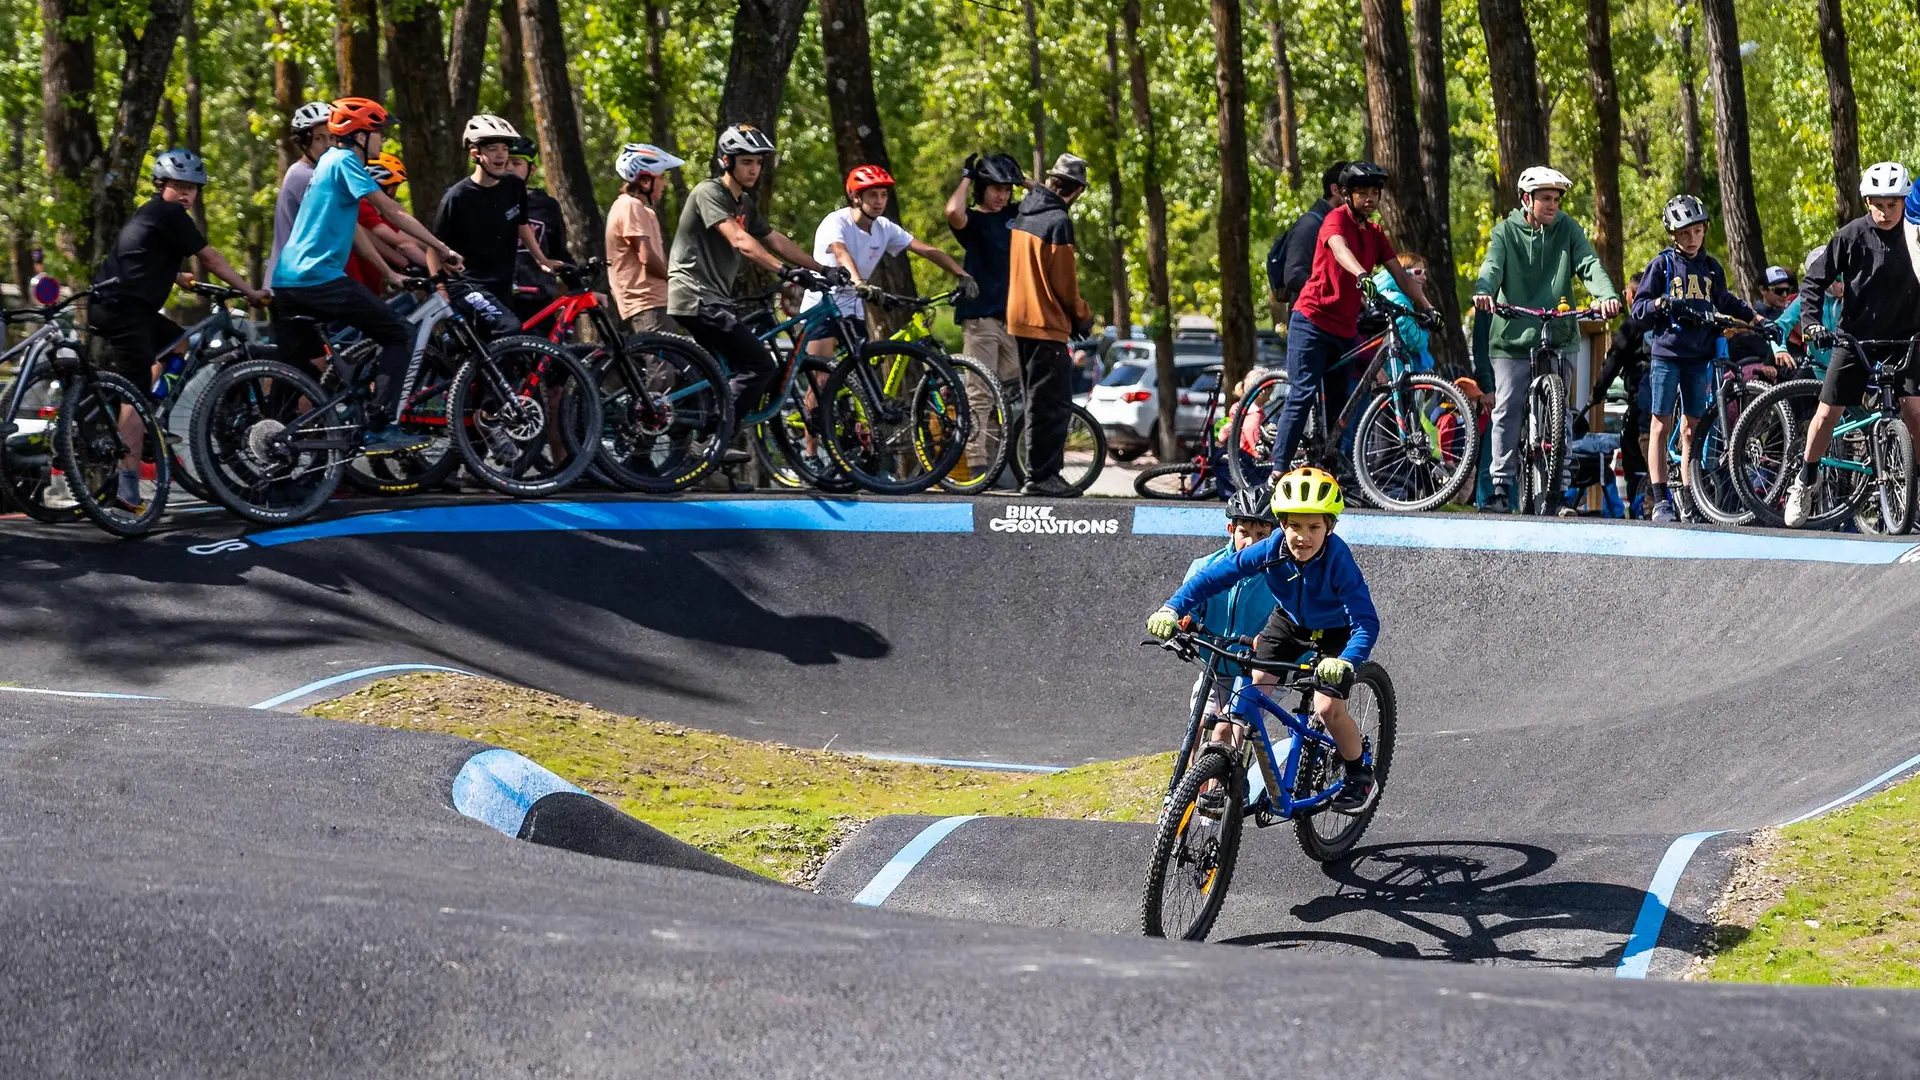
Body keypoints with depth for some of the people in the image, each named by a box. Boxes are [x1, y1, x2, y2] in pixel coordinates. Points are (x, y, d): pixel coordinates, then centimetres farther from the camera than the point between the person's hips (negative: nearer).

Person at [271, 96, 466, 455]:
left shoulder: (329, 161, 22)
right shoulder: (345, 161, -7)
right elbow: (393, 213, -12)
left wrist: (430, 251, 20)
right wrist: (441, 248, -9)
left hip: (287, 279, 10)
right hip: (320, 278, -10)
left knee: (295, 364, 16)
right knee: (399, 337, -4)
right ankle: (378, 430, -12)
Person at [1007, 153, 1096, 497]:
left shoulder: (1024, 213, 10)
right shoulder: (1058, 221, -15)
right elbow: (1063, 281, -14)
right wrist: (1083, 316, 2)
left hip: (1020, 317, 9)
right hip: (1047, 323, -9)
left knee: (1040, 401, 16)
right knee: (1053, 402, -6)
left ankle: (1039, 472, 19)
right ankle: (1042, 476, -9)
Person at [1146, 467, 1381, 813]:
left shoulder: (1338, 560, -36)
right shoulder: (1272, 550, -27)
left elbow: (1366, 622, -40)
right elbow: (1215, 575, -24)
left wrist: (1346, 662, -58)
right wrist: (1172, 609, -36)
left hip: (1335, 631, -4)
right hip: (1289, 622, 4)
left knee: (1328, 708, -18)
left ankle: (1361, 775, 8)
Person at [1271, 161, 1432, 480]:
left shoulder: (1374, 234, 13)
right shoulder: (1337, 219, -9)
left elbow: (1401, 276, 10)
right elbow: (1339, 249, -30)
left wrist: (1427, 308, -2)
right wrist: (1362, 276, -49)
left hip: (1345, 328, 8)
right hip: (1312, 320, -8)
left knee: (1340, 403, 8)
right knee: (1302, 395, -13)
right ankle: (1278, 470, -15)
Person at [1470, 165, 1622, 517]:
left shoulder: (1567, 229, 6)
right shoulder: (1506, 231, 3)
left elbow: (1589, 263, -8)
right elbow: (1492, 265, -14)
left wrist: (1607, 295, -28)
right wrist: (1483, 291, -37)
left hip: (1558, 338, 1)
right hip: (1512, 337, -1)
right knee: (1507, 411, -4)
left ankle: (1555, 492, 6)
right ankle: (1501, 489, 1)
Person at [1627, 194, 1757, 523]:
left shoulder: (1711, 268, 14)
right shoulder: (1662, 265, 2)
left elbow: (1724, 302, 28)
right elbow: (1638, 308, -1)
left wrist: (1752, 315, 18)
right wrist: (1658, 304, -19)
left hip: (1699, 356, 4)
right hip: (1666, 351, -4)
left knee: (1691, 428, 5)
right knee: (1661, 425, -5)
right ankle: (1661, 501, -6)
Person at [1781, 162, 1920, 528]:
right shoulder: (1852, 235, -9)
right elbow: (1815, 281, -3)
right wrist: (1810, 322, -16)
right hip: (1856, 336, 0)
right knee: (1827, 414, -2)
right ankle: (1805, 482, 19)